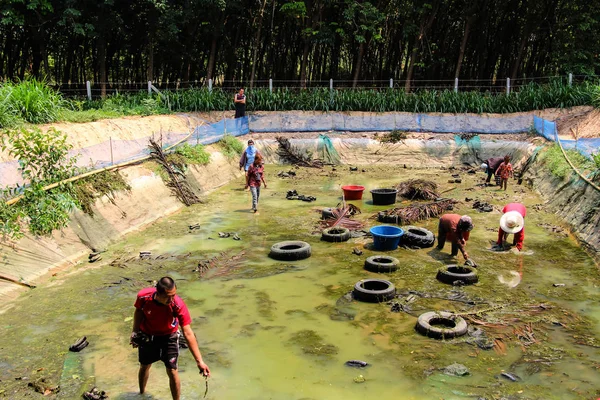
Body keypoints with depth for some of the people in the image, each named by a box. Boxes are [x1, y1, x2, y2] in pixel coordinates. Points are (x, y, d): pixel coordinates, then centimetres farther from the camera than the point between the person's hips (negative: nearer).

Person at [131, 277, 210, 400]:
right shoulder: (143, 296, -32)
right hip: (146, 336, 2)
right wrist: (135, 332, -4)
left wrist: (199, 361, -36)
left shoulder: (179, 305, -36)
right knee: (144, 366, 23)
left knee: (172, 371, -2)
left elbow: (188, 333, -34)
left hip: (168, 337, -2)